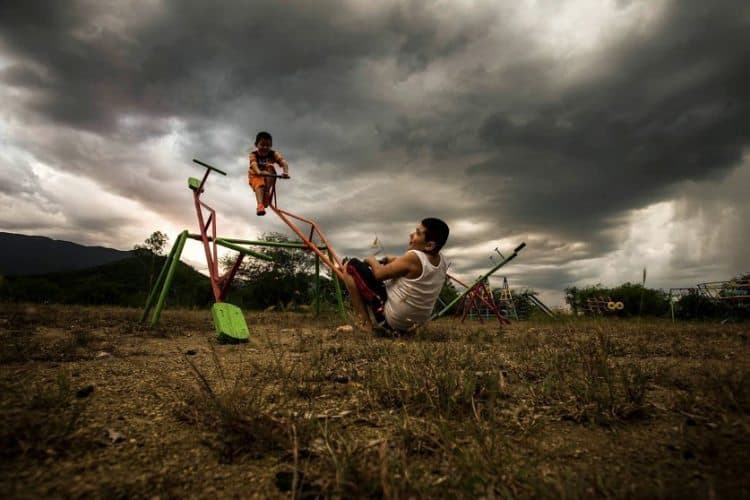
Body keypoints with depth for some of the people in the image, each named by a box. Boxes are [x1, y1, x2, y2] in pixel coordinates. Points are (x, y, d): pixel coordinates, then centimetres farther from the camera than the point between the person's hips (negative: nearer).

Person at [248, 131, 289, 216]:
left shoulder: (273, 154, -12)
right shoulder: (253, 154, -14)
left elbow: (283, 162, -28)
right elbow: (254, 164, -34)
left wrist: (285, 172, -50)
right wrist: (259, 172, -58)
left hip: (269, 178, 2)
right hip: (256, 176, -2)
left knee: (270, 167, -28)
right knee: (260, 185, -35)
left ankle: (267, 193, -26)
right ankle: (260, 205, -53)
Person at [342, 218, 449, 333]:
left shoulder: (414, 258, -26)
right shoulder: (442, 261, -3)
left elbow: (379, 274, -17)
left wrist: (371, 260, 2)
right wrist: (396, 260, 8)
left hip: (390, 319, -8)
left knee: (351, 266, -5)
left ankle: (365, 324, -3)